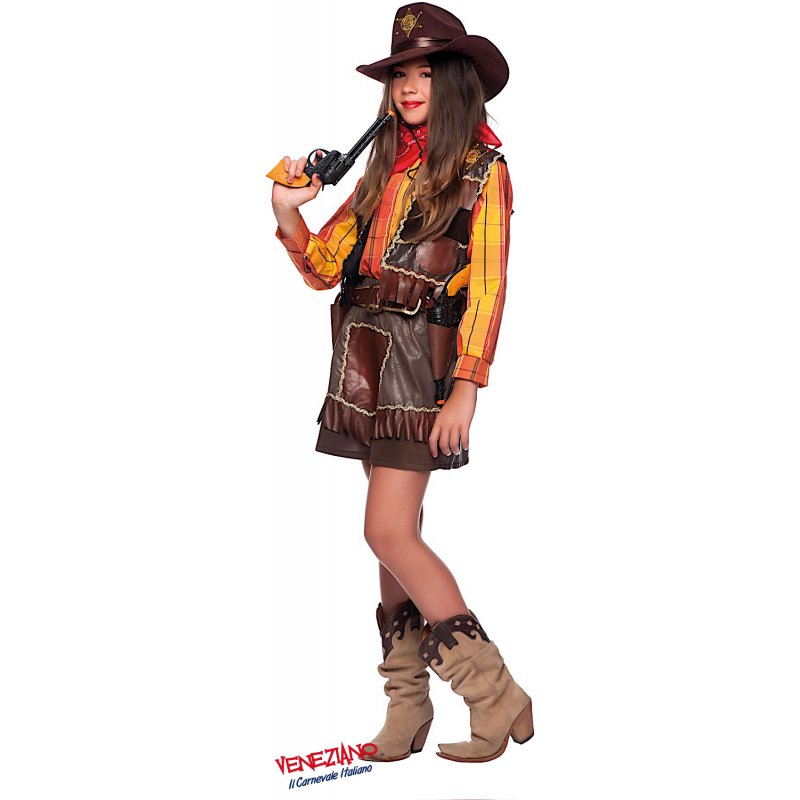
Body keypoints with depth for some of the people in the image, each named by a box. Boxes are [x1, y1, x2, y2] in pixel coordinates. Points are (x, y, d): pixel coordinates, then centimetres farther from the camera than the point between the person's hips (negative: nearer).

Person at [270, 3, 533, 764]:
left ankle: (496, 696, -4)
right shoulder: (383, 171, 17)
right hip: (366, 364, 6)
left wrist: (466, 389, -15)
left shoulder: (482, 172, 1)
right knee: (397, 533, 6)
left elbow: (488, 289, -7)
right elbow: (322, 267, 15)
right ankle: (407, 708, 12)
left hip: (424, 363, -6)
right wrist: (289, 212, -3)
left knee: (389, 531, -13)